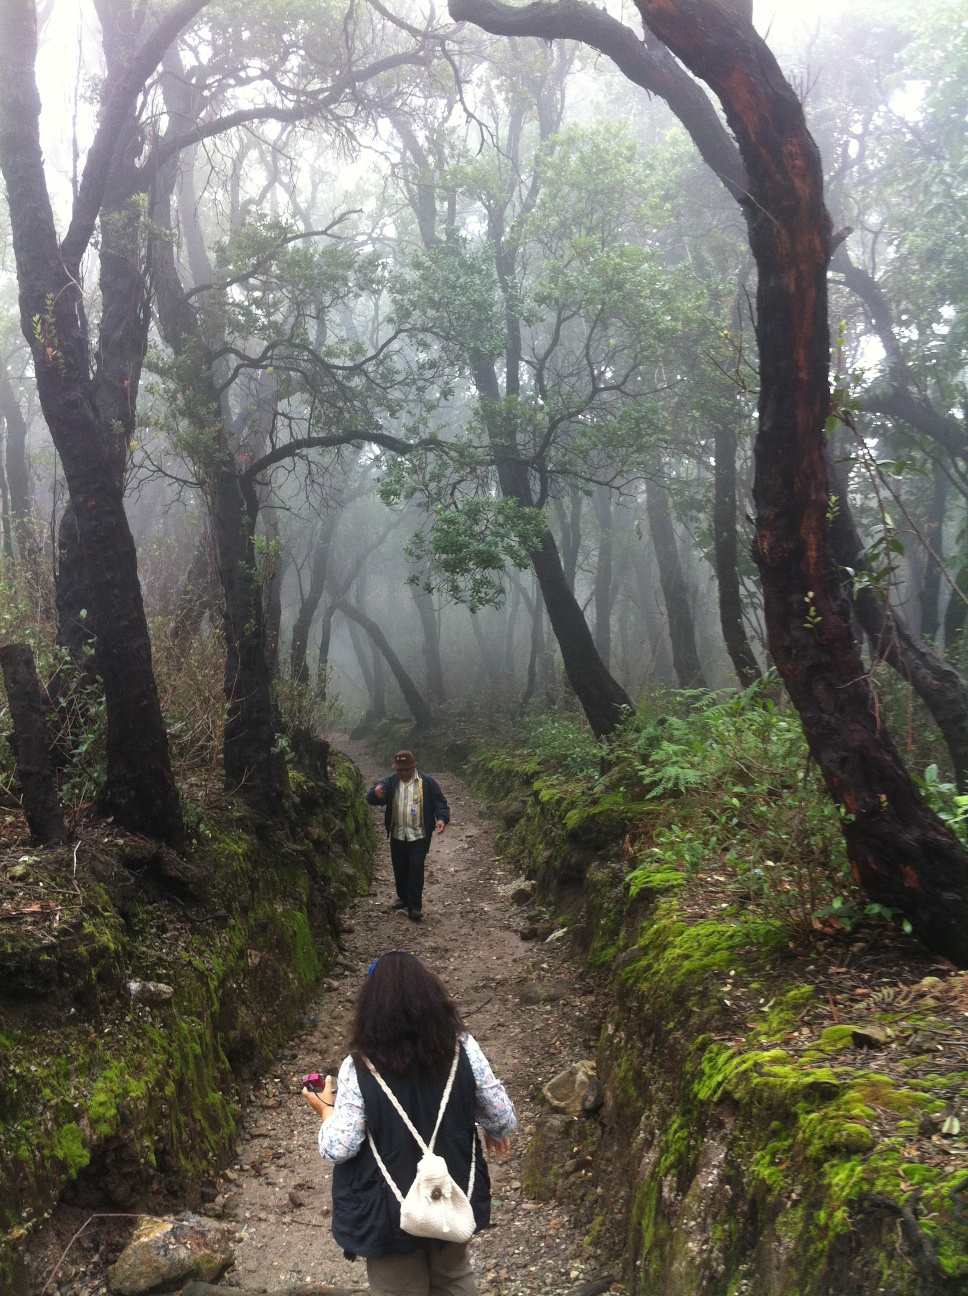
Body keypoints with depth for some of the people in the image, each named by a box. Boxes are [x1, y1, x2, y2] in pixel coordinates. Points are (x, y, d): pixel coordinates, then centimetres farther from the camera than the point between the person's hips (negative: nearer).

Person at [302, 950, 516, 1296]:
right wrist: (496, 1131, 18)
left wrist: (326, 1109, 1)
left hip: (391, 1211, -3)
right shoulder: (462, 1048, -14)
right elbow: (502, 1116, -5)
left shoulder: (359, 1068, -23)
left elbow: (338, 1148, -19)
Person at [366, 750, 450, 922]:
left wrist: (442, 818, -25)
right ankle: (403, 897, 35)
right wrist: (375, 793, -32)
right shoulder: (390, 782, 1)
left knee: (416, 869, -8)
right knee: (399, 869, 15)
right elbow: (371, 798, -7)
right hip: (397, 835, 4)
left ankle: (415, 907, -5)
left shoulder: (427, 782, -6)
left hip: (419, 836, -4)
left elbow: (440, 802, -4)